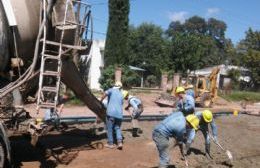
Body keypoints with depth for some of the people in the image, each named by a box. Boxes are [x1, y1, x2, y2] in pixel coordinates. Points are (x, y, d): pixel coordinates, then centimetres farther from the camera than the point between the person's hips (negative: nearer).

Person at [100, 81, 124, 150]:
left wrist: (101, 101, -3)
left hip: (111, 113, -5)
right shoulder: (121, 95, 18)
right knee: (117, 128, 17)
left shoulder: (112, 90, 3)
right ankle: (120, 142, 2)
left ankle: (110, 143, 14)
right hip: (119, 114, 5)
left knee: (109, 129, 8)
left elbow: (105, 93, -16)